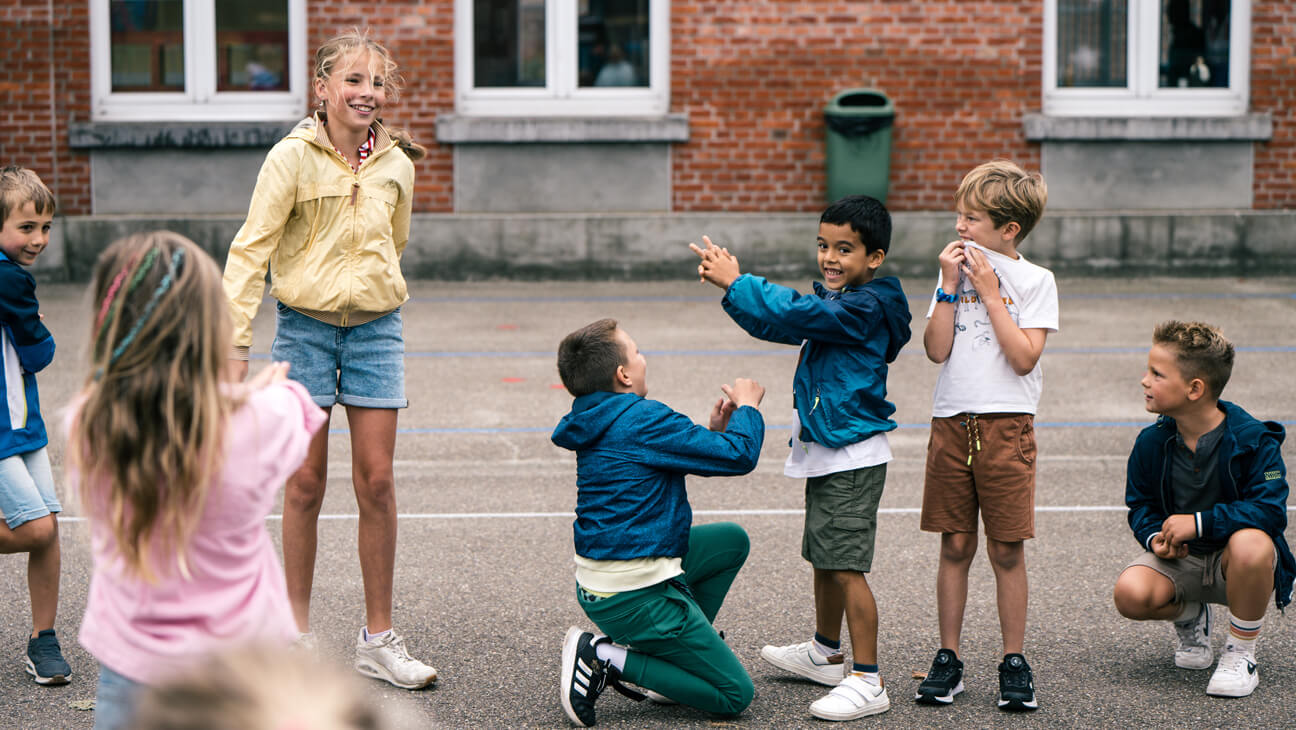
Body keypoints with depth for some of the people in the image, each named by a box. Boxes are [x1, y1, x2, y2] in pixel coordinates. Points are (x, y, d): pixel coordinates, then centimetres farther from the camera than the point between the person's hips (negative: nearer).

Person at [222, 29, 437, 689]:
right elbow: (251, 248, -11)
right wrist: (234, 341, -17)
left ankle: (378, 639, 11)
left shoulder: (396, 163, 3)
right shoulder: (293, 157, -8)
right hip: (305, 326, -3)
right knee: (306, 482, 2)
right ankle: (298, 633, 15)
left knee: (377, 482, 1)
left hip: (375, 329, 3)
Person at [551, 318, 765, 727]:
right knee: (735, 695, -1)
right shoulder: (642, 418, -20)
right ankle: (605, 659, -7)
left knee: (732, 540, 25)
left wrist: (713, 431, 14)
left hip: (597, 581, 10)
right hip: (634, 594, -10)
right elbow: (739, 456, -16)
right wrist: (747, 407, 3)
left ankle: (681, 655, 18)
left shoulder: (598, 420, 9)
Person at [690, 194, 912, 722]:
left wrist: (736, 282, -21)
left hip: (853, 458, -10)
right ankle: (826, 654, 38)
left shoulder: (865, 308, -18)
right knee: (824, 559, 22)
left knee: (847, 567, -11)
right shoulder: (838, 302, 13)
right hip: (825, 452, 10)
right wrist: (734, 283, -7)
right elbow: (779, 324, 9)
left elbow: (795, 314, -27)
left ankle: (867, 681, -7)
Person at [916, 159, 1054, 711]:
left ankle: (1014, 663, 11)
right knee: (955, 546, 7)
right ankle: (948, 659, 14)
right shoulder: (957, 271, 8)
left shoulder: (1034, 281, -1)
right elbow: (937, 350, -1)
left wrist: (989, 293, -12)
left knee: (1007, 551, 1)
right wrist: (951, 287, -8)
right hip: (951, 423, 3)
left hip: (1007, 426, -3)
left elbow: (1024, 357, -13)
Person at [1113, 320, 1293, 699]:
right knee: (1130, 594, -28)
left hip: (1231, 562, -3)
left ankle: (1241, 655, -16)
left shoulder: (1253, 440, -17)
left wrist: (1199, 523, -30)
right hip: (1179, 560, 4)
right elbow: (1140, 505, 9)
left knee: (1250, 543, -41)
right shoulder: (1151, 442, -4)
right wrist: (1154, 537, -14)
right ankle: (1189, 616, 12)